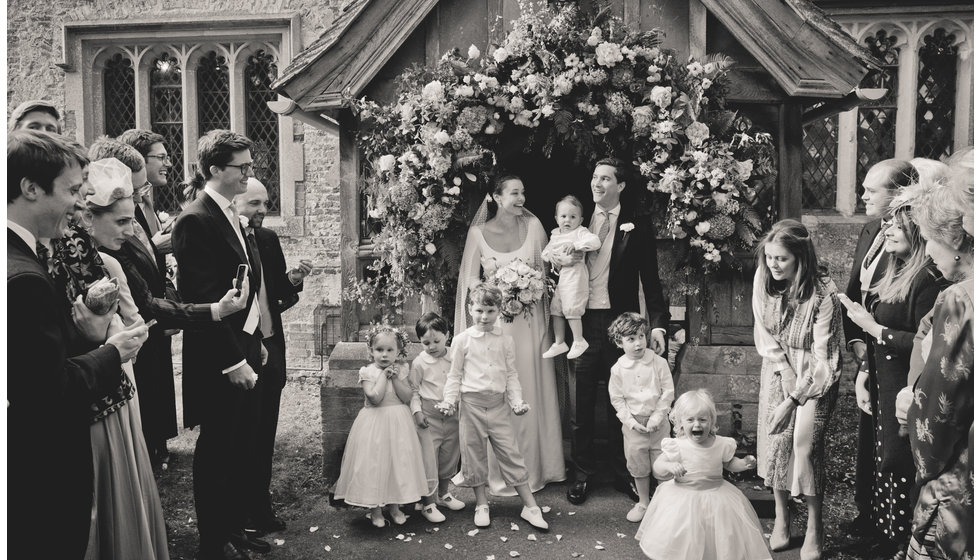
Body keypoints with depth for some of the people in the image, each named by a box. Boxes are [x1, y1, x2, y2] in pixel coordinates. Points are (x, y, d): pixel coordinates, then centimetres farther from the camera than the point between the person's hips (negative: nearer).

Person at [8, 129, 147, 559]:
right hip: (45, 475, -10)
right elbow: (52, 391, -24)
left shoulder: (19, 257, 4)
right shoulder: (23, 278, -26)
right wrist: (111, 353, -11)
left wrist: (86, 335, -3)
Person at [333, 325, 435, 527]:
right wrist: (383, 375, -15)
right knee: (374, 463, 0)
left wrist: (395, 378, -13)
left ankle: (394, 506, 23)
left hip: (399, 423, 3)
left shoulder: (401, 370, 3)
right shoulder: (367, 372, -7)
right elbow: (375, 397, -20)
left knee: (399, 462, 7)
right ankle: (375, 509, 15)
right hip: (375, 423, -3)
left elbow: (407, 397, -5)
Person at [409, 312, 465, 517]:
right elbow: (413, 390, -1)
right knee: (428, 458, -3)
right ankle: (428, 503, 8)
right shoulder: (419, 363, -6)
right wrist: (417, 411, -11)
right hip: (428, 416, -4)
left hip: (451, 415, 4)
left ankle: (444, 494, 35)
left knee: (449, 456, 15)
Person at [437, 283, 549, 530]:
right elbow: (454, 375, 4)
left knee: (511, 453, 2)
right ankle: (481, 505, 24)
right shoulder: (462, 340, 0)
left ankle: (530, 506, 9)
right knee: (474, 456, 8)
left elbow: (512, 375, 6)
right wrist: (449, 400, -7)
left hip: (498, 405, 1)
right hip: (471, 403, 0)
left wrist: (517, 401, -6)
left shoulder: (506, 341, 3)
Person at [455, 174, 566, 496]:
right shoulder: (478, 233, -2)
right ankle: (501, 473, 12)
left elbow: (545, 269, 10)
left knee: (532, 393, 6)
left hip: (530, 321, 2)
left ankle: (536, 467, 20)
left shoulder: (533, 226, 3)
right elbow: (470, 279, 1)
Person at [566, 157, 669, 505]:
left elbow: (649, 278, 2)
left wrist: (658, 324, -5)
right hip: (582, 320, 2)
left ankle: (623, 474, 23)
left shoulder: (636, 225, 1)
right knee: (581, 404, 6)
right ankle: (583, 475, 19)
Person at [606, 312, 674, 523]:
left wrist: (656, 417, -12)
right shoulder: (618, 369, -6)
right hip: (633, 424, 1)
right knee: (638, 466, 11)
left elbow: (668, 392, -6)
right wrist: (631, 422, -10)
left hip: (658, 423, -1)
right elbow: (617, 400, -2)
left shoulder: (659, 363, -8)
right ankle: (643, 502, 30)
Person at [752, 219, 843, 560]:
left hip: (814, 375, -4)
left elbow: (822, 354, -18)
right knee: (775, 439, 1)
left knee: (805, 444, -11)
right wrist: (784, 368, -10)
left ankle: (814, 529, 7)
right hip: (777, 367, 4)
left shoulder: (824, 294, -23)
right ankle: (781, 518, 18)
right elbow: (763, 330, 0)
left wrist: (792, 400, -16)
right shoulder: (763, 278, -11)